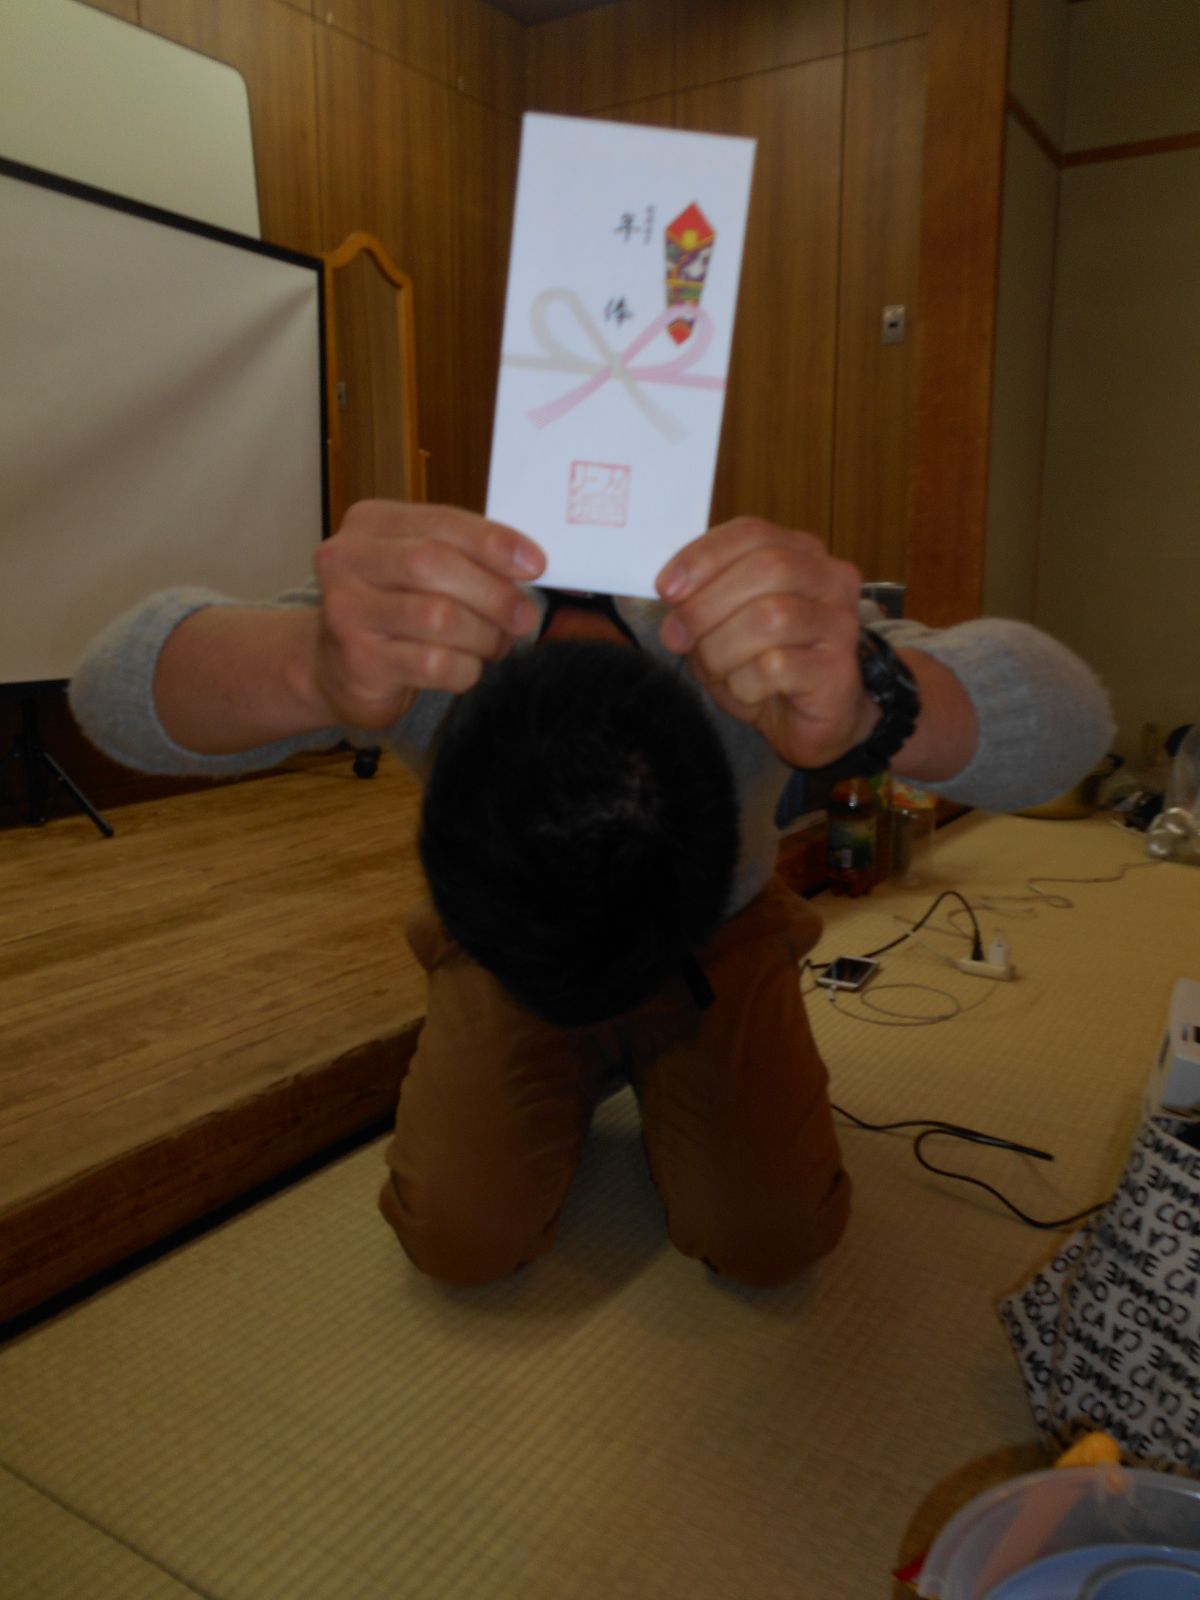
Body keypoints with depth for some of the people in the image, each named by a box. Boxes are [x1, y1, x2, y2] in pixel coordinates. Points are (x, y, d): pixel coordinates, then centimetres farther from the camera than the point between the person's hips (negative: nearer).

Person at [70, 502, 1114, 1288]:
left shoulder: (768, 635, -37)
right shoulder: (422, 626, -36)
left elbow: (1066, 719, -45)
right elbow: (117, 689, -44)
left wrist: (867, 708, -68)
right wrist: (318, 671, -68)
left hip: (720, 939, 0)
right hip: (499, 944, 1)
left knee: (775, 1239, -11)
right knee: (462, 1239, -12)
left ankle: (664, 1079, 21)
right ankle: (577, 1081, 20)